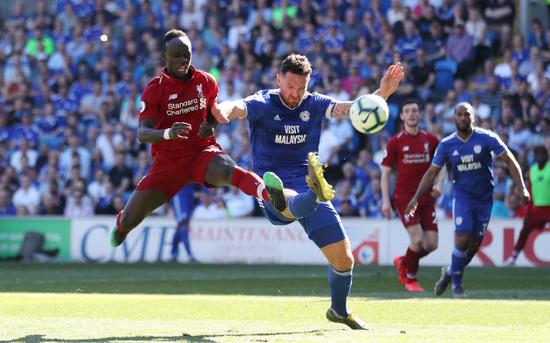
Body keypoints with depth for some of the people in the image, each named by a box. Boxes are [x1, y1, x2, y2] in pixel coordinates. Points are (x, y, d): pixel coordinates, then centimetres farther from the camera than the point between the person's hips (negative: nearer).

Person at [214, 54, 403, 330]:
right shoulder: (263, 104, -3)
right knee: (294, 203, -44)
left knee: (344, 259, 0)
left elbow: (351, 109, -4)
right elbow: (238, 107, -24)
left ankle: (339, 311, 26)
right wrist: (225, 110, -50)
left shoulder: (314, 104, 8)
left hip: (307, 182, 4)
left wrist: (382, 93, -22)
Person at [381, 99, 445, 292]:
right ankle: (410, 279, 6)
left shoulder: (430, 140, 7)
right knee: (417, 239, -17)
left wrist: (439, 184, -1)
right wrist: (385, 200, -5)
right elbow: (386, 171, 2)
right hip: (404, 196, -4)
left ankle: (403, 263, 27)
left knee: (432, 244, -2)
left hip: (426, 197, 4)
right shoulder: (395, 142, -1)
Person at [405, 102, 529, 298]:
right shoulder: (446, 145, -4)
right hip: (462, 195, -1)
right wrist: (416, 197, -3)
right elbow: (432, 173, 4)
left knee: (475, 244, 2)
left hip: (485, 197, 1)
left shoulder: (487, 138, -8)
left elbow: (510, 161, -5)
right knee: (463, 239, -17)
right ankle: (457, 284, 0)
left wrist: (522, 188, -14)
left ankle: (451, 272, 28)